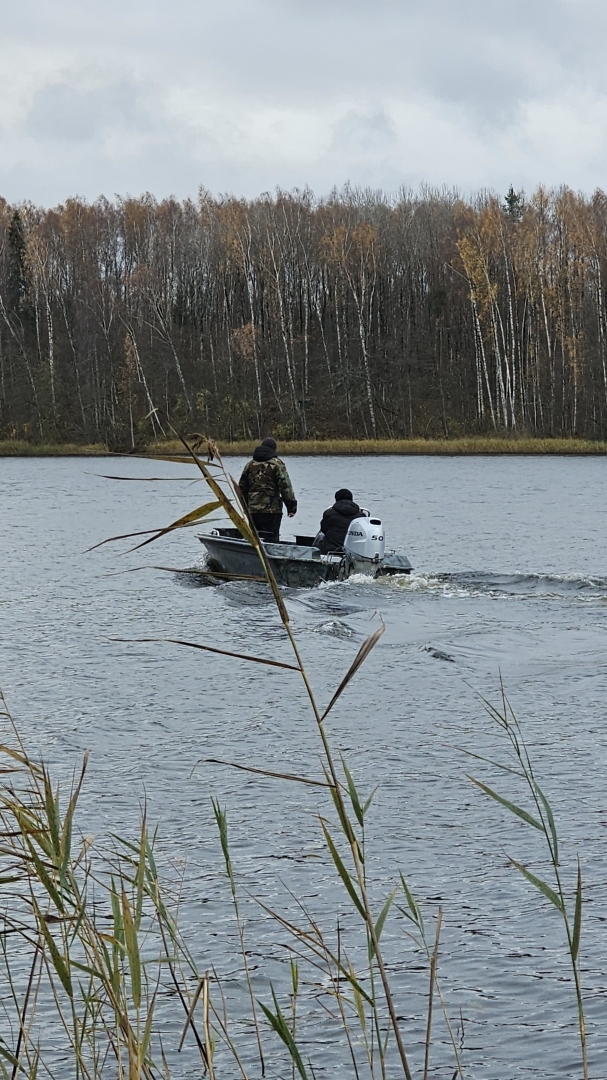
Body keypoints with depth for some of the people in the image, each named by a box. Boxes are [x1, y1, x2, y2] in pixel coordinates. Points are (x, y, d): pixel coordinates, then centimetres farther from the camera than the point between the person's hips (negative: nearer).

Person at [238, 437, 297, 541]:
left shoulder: (250, 464, 14)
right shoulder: (277, 464, -3)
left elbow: (242, 487, 19)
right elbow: (286, 487, -9)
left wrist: (245, 506, 28)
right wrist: (292, 507, -5)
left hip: (253, 509, 5)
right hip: (272, 509, -5)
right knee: (271, 539, -7)